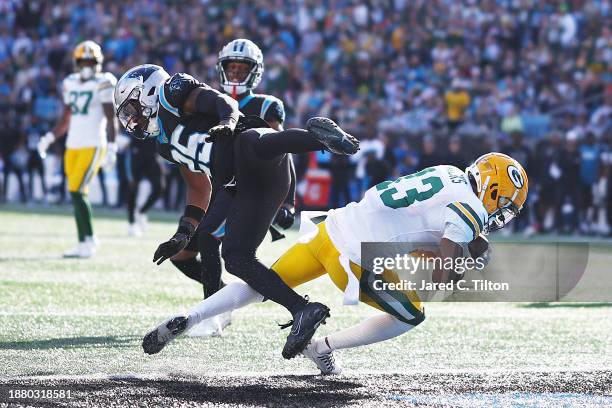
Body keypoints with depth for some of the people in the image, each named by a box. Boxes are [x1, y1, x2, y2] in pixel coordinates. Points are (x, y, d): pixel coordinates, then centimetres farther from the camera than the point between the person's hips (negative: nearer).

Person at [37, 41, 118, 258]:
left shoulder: (103, 84, -6)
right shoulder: (71, 84, 14)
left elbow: (111, 119, -8)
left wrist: (111, 148, -16)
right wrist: (49, 138, 9)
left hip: (93, 146, -7)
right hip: (72, 146, 7)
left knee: (77, 191, -15)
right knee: (76, 194, 5)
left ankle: (89, 240, -7)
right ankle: (84, 243, 11)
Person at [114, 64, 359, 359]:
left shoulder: (171, 94, 12)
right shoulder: (167, 144, 35)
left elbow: (223, 102, -4)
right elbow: (199, 189, 35)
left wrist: (227, 122, -26)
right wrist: (182, 235, 26)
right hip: (251, 187, 8)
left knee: (249, 142, -43)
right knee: (235, 258, -5)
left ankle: (319, 134, -48)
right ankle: (303, 311, -15)